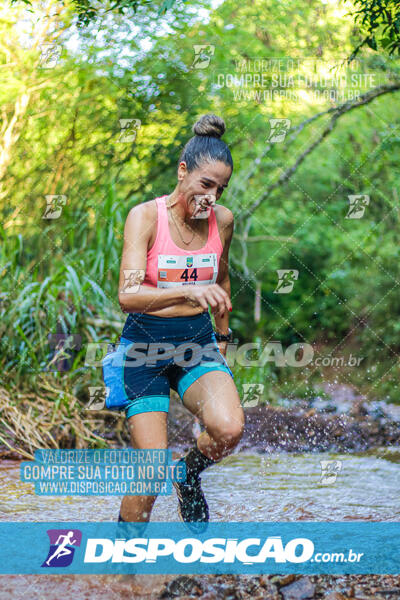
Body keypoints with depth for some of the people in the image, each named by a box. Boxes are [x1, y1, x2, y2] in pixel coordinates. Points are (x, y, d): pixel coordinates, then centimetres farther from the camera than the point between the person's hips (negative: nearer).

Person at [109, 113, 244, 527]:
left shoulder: (223, 219, 1)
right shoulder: (145, 216, -12)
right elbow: (127, 295, -25)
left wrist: (222, 336, 27)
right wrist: (189, 292, -39)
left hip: (198, 340, 3)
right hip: (146, 342, -3)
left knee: (229, 428, -26)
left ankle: (190, 476, 9)